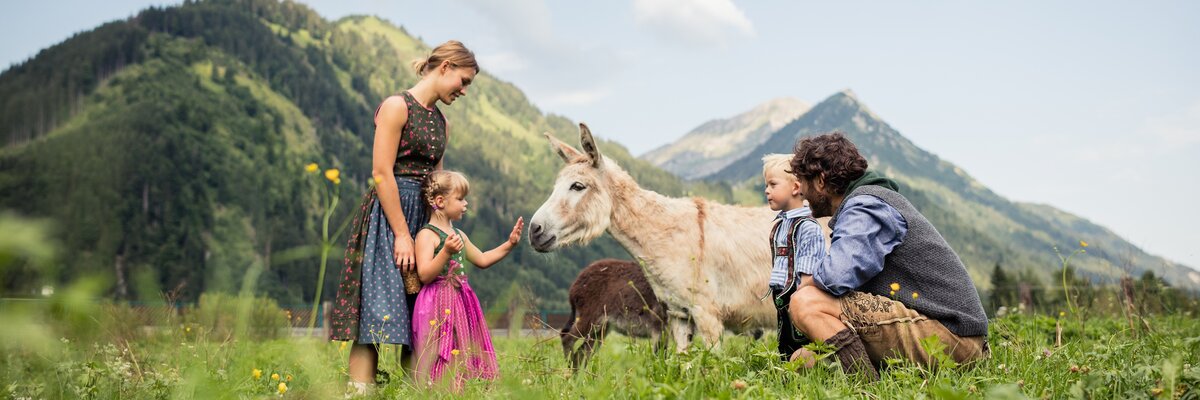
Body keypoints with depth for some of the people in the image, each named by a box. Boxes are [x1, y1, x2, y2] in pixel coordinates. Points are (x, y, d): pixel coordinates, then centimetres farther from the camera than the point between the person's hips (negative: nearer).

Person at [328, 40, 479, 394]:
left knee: (419, 320, 7)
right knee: (378, 314, -11)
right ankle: (359, 391, -10)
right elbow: (381, 173, -13)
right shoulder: (396, 106, -6)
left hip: (424, 218, 7)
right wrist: (402, 234, -16)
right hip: (389, 216, -7)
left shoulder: (440, 122, 16)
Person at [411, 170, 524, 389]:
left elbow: (482, 260, 28)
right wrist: (446, 252, -30)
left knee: (459, 362, 6)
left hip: (460, 303, 9)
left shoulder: (459, 235, 16)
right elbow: (425, 275, -18)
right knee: (440, 364, -11)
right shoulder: (427, 234, -10)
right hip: (438, 305, -8)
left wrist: (509, 244, 23)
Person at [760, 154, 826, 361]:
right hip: (782, 301, 9)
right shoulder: (778, 225, 14)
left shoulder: (808, 227, -13)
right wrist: (777, 300, 19)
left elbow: (807, 274, -16)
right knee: (785, 353, 14)